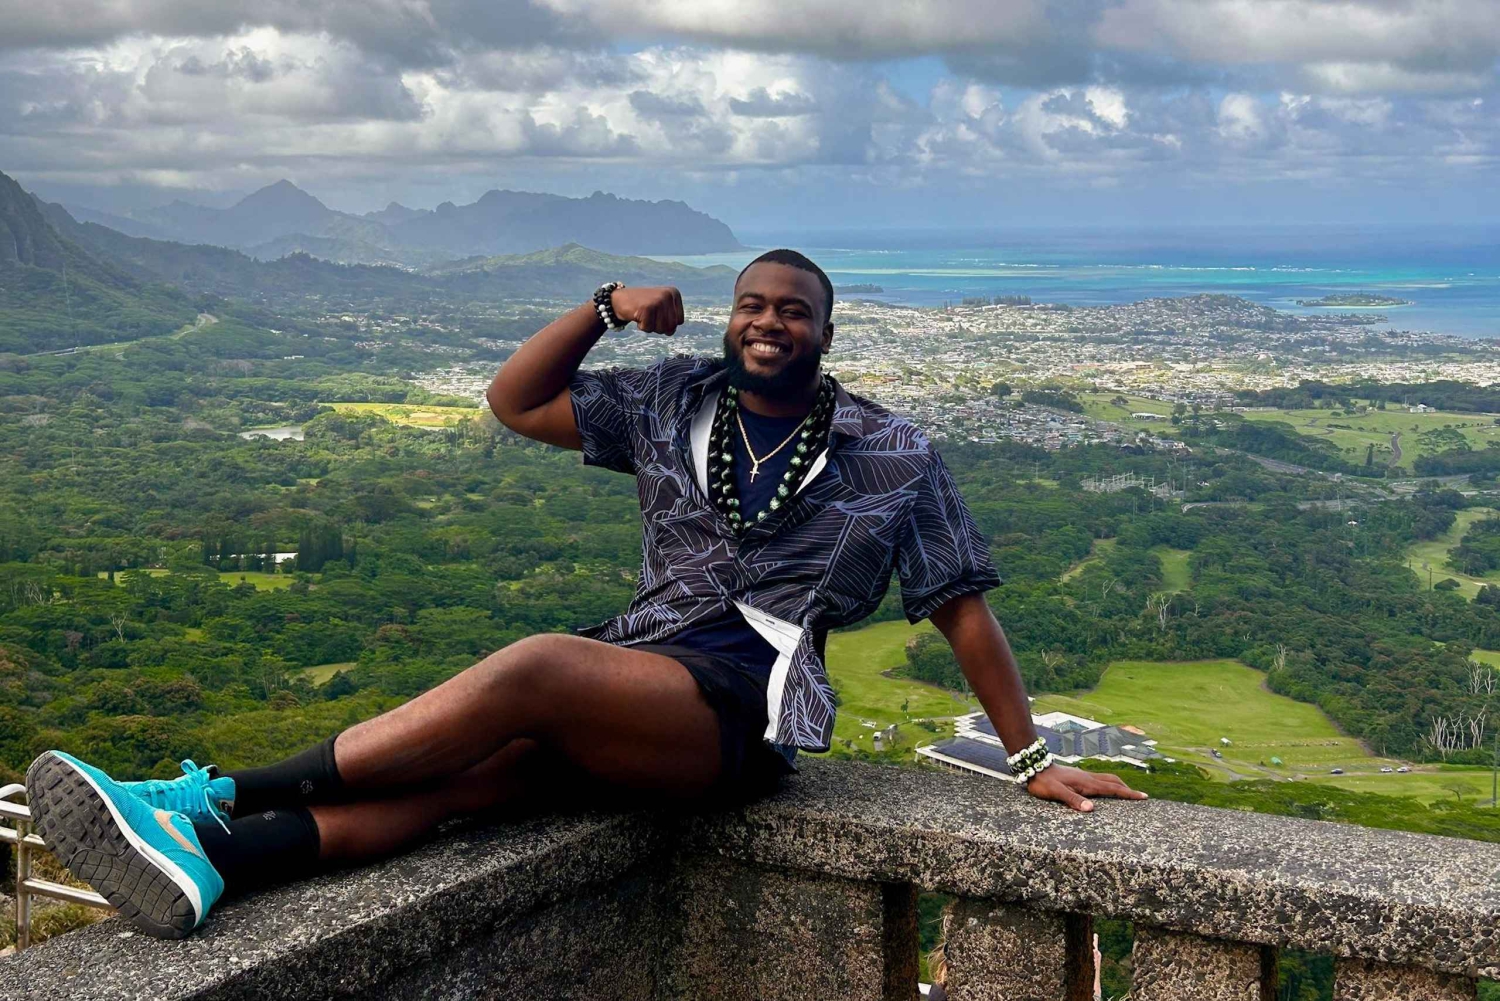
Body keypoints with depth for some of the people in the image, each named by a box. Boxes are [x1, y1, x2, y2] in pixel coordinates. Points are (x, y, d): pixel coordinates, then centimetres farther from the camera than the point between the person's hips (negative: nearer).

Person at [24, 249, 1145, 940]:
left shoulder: (893, 454, 7)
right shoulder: (679, 401, 16)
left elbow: (964, 607, 9)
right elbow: (517, 400, 17)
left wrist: (1033, 760, 7)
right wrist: (607, 307, 4)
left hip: (744, 699, -4)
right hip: (631, 682, 4)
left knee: (536, 667, -32)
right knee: (493, 763, -29)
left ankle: (225, 795, -31)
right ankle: (214, 859, -52)